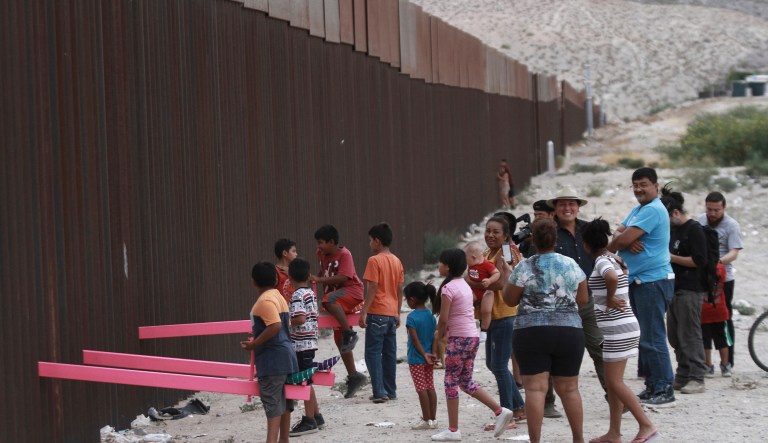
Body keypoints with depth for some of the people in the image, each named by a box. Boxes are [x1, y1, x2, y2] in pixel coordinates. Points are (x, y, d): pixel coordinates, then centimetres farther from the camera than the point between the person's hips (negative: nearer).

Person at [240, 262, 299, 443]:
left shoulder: (264, 301, -15)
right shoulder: (279, 298, 14)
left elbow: (276, 326, -27)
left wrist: (254, 344, -20)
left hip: (272, 359, -10)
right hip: (284, 356, 10)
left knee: (272, 403, -13)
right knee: (283, 402, 15)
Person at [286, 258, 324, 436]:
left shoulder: (298, 295, -15)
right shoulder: (311, 293, 12)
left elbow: (300, 318, -25)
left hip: (301, 343, -9)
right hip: (310, 341, 9)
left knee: (305, 382, -3)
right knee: (306, 382, 17)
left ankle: (309, 421, 1)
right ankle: (316, 416, 23)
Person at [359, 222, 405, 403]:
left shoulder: (375, 261, -11)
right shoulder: (397, 261, 10)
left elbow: (372, 288, -16)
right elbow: (400, 290, 13)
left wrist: (364, 312, -14)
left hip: (377, 313, -7)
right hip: (392, 314, 7)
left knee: (373, 353, -4)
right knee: (390, 353, 11)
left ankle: (379, 392, -11)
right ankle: (390, 391, 13)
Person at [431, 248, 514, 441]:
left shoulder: (448, 288, -13)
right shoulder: (465, 284, 14)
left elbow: (443, 318, -14)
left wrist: (439, 334, 4)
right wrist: (444, 331, 13)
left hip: (459, 339, -9)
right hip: (473, 336, 9)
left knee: (451, 381, -1)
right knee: (466, 382, 15)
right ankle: (500, 411, 8)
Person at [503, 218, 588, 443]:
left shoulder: (524, 268, -4)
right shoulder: (572, 265, 5)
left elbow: (510, 300, 4)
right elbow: (582, 299, 13)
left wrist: (506, 275, 16)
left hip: (532, 332, -3)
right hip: (569, 332, 3)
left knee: (536, 388, -5)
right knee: (569, 388, 11)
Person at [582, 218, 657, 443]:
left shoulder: (602, 261, -14)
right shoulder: (613, 259, 14)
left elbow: (612, 277, -35)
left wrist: (609, 299, -21)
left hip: (617, 329, -10)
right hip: (622, 326, 10)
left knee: (615, 383, -5)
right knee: (612, 382, 13)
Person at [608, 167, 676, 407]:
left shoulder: (653, 210, -15)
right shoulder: (637, 210, 18)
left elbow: (622, 240, -20)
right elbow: (617, 235, 9)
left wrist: (617, 241, 2)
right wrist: (628, 242, -13)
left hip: (653, 281, -10)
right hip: (637, 281, 10)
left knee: (652, 338, -9)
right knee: (642, 337, 13)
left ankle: (664, 390, -6)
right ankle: (651, 387, 20)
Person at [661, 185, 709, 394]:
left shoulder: (694, 229, -9)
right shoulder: (673, 229, 16)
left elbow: (699, 261, -17)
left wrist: (671, 257, -13)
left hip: (690, 290, -9)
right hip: (674, 288, 9)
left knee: (690, 335, -8)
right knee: (675, 336, 10)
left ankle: (697, 379, -5)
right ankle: (682, 377, 16)